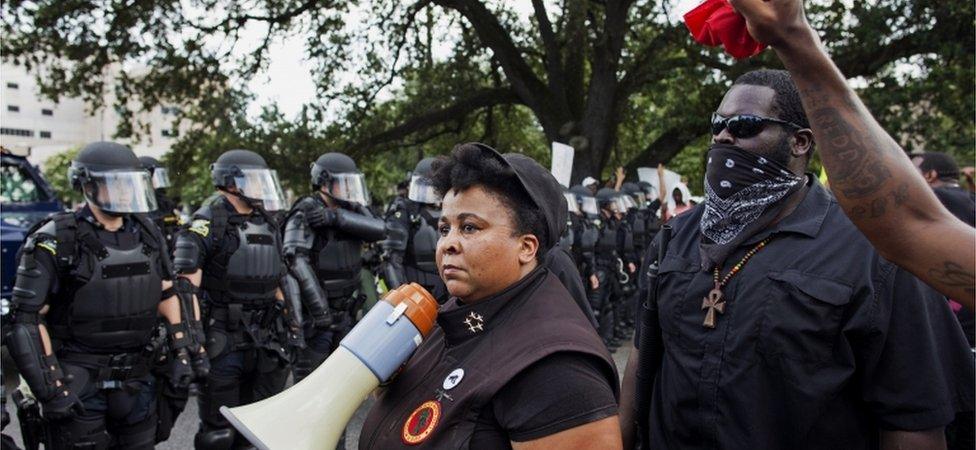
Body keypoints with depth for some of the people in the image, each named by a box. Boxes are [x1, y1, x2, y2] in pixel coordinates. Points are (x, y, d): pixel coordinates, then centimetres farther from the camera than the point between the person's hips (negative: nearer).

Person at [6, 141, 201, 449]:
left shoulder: (147, 235, 6)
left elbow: (167, 296, 15)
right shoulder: (57, 242, -11)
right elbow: (27, 319, -12)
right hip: (78, 380, -5)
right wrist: (50, 389, -15)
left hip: (136, 377, 5)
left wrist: (180, 353, 8)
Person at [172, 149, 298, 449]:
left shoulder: (267, 223, 13)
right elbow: (187, 280, -17)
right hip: (223, 338, -7)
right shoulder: (210, 222, -10)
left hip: (264, 336, 7)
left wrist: (290, 323, 16)